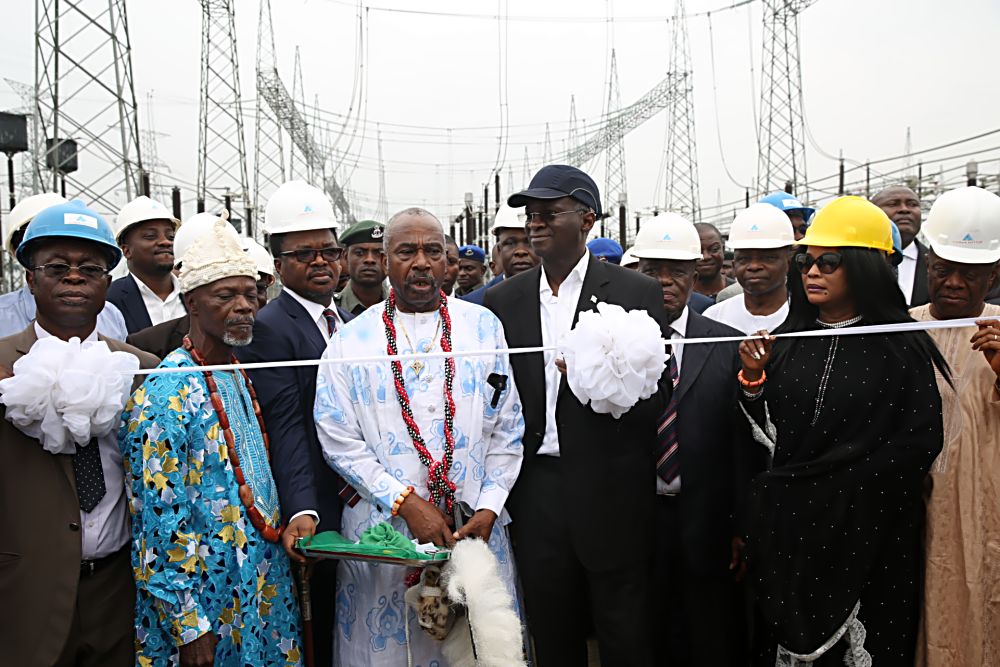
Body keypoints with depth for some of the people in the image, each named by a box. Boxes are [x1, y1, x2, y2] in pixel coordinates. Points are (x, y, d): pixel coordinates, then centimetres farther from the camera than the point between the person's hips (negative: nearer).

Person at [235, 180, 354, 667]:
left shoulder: (350, 324, 13)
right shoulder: (269, 329, -10)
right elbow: (286, 429, -19)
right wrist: (301, 511, -27)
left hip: (362, 505, 7)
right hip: (318, 515, -6)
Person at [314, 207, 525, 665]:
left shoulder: (484, 327, 4)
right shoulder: (352, 340, 1)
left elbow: (507, 429, 3)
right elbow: (339, 440, -4)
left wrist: (489, 509, -6)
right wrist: (406, 502, -12)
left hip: (474, 525, 1)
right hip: (383, 527, -1)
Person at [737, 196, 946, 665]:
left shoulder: (903, 345, -6)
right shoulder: (785, 341, 3)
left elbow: (922, 441, -7)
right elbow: (762, 434, 6)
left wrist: (846, 481, -11)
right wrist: (753, 379, -10)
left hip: (869, 536, -3)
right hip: (790, 528, 3)